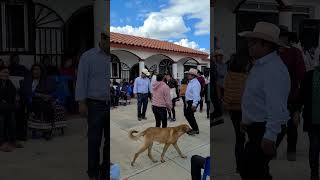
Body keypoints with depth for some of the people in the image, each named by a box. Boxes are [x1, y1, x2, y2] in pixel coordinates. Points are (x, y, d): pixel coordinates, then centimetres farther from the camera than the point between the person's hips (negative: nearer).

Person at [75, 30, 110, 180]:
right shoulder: (88, 57, 1)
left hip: (111, 105, 3)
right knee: (94, 140, 4)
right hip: (95, 105, -3)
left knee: (110, 140, 8)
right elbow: (81, 80, -2)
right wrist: (82, 102, -8)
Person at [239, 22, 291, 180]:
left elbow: (275, 107, -27)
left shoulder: (274, 70, -22)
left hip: (265, 131, -10)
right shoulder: (259, 64, 11)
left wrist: (270, 137, -27)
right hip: (256, 127, 10)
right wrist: (246, 118, 24)